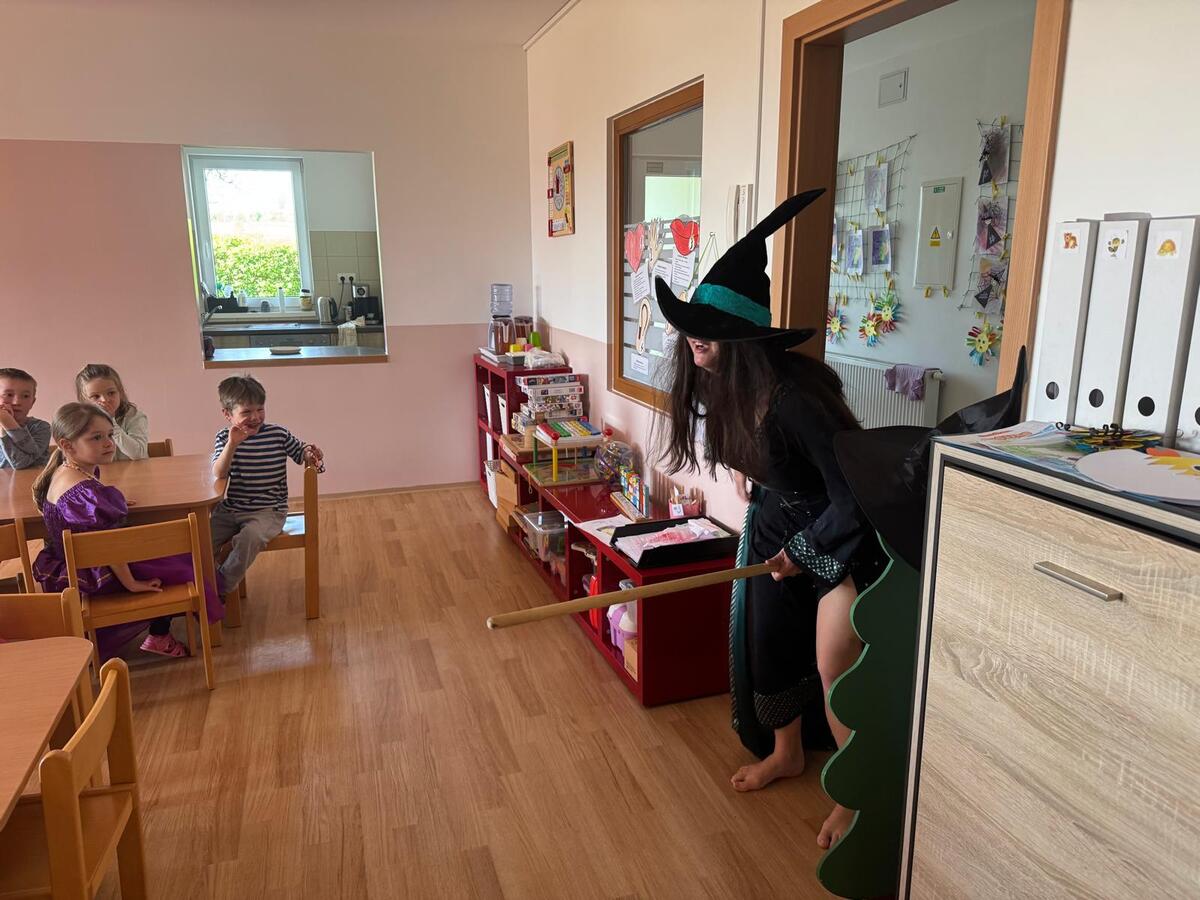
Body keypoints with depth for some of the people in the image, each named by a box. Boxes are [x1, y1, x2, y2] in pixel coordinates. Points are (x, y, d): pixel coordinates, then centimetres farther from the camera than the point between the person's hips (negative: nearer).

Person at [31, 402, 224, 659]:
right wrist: (131, 584, -22)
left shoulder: (60, 473, -1)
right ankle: (159, 637, 19)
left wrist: (113, 505, 20)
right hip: (98, 575, -10)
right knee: (178, 564, 4)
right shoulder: (85, 489, -32)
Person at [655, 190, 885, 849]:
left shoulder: (793, 395, -34)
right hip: (777, 521, 8)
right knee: (765, 641, 14)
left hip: (843, 532, -7)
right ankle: (785, 753, 39)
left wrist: (803, 550, -17)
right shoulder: (714, 383, -10)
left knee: (835, 672, -5)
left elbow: (853, 492, -26)